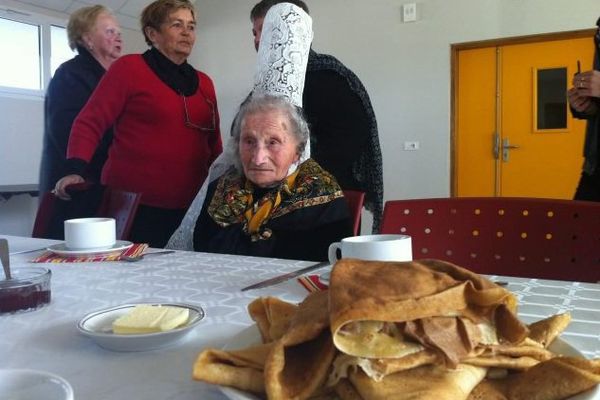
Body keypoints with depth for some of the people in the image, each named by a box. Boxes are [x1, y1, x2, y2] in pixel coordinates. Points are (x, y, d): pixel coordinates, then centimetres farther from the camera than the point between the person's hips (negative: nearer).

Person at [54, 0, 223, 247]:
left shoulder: (204, 83, 15)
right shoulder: (129, 68, 0)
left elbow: (213, 144, 19)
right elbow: (90, 123, -3)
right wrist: (76, 171, -18)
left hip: (189, 208, 5)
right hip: (133, 205, -5)